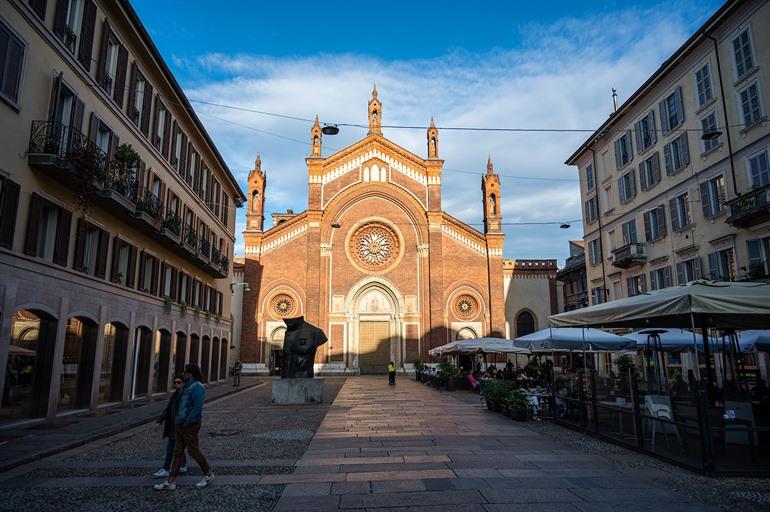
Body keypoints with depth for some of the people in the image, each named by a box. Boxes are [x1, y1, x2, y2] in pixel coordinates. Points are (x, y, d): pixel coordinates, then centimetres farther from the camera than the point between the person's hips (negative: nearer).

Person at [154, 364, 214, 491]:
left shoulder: (197, 387, -16)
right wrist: (177, 421, 11)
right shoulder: (187, 387, 15)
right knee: (177, 452, 9)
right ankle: (171, 481, 13)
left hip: (190, 426, -9)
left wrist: (187, 422, -21)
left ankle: (209, 474, 16)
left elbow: (198, 408, -23)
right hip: (180, 424, 9)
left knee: (193, 450, 0)